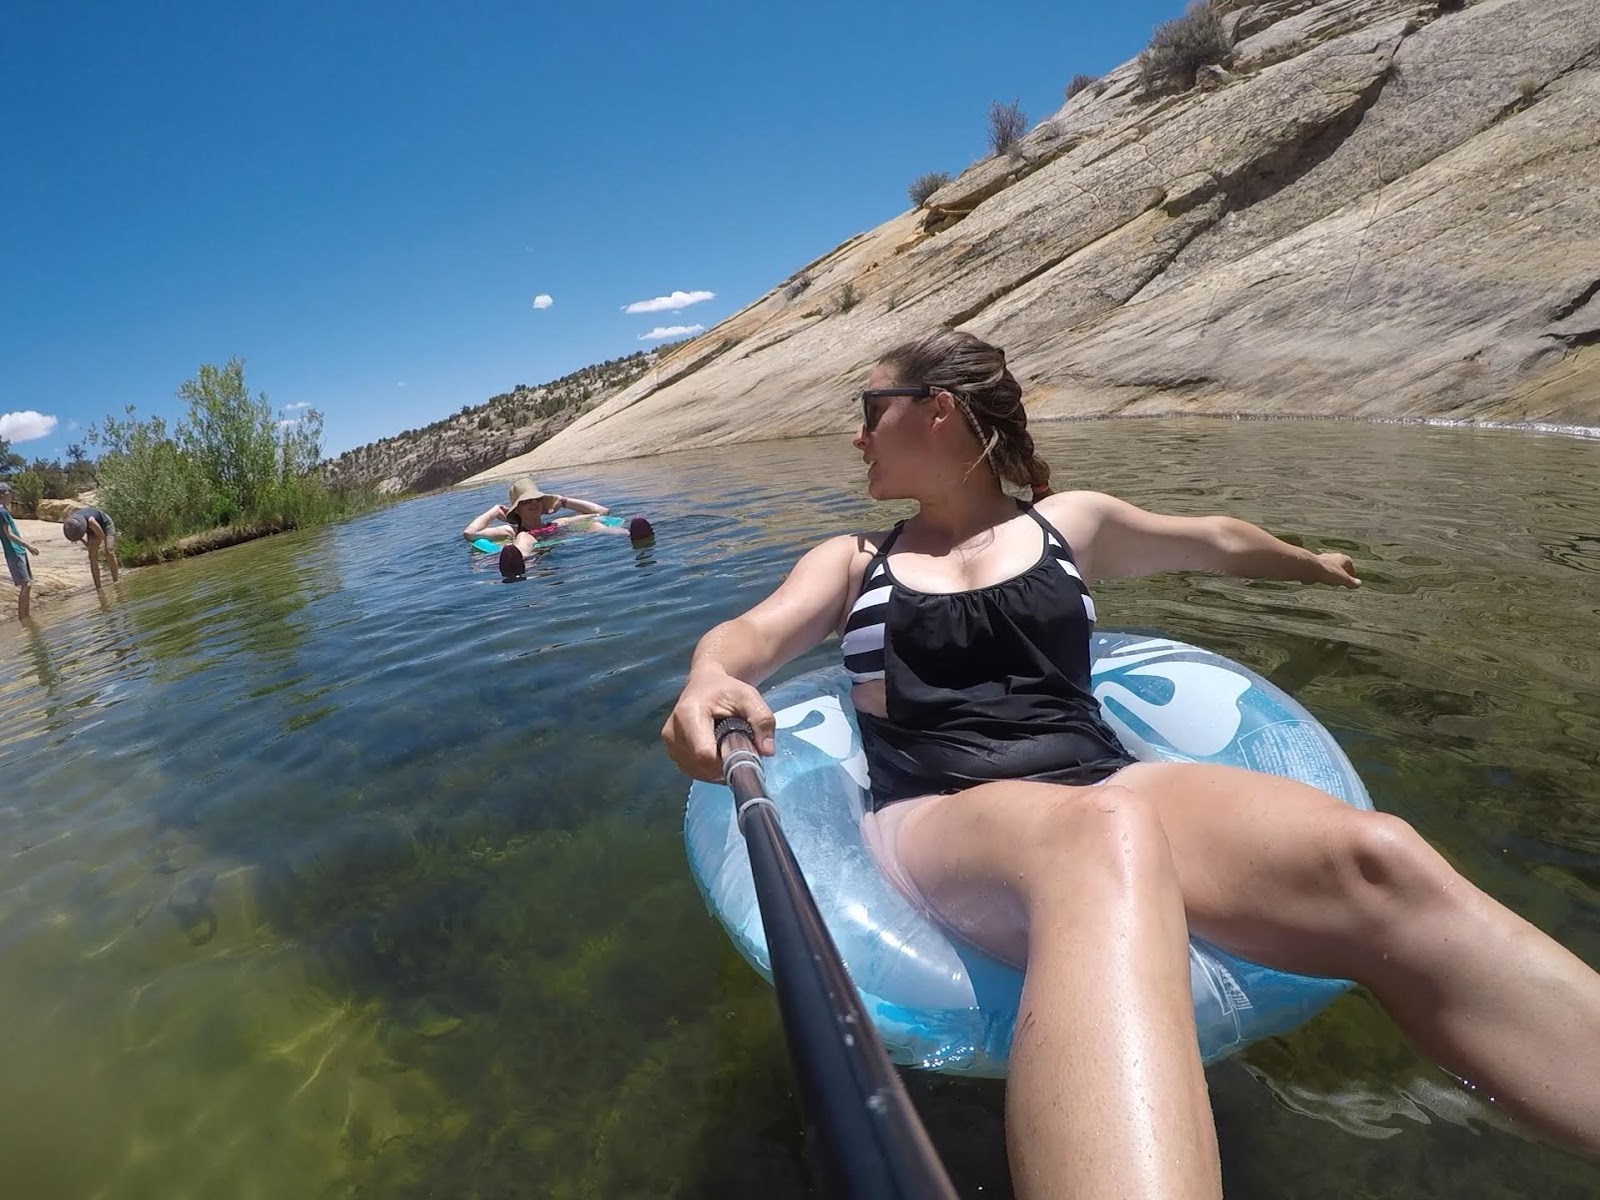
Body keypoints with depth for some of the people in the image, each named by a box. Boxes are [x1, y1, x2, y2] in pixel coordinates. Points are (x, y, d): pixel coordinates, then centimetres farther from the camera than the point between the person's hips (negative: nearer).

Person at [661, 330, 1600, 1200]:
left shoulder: (1070, 523, 21)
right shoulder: (853, 561, 18)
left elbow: (1213, 540, 37)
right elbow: (754, 633, 1)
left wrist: (1310, 564, 52)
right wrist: (711, 683, -23)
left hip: (1107, 792, 2)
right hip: (938, 824, -2)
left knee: (1374, 858, -27)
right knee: (1107, 839, -38)